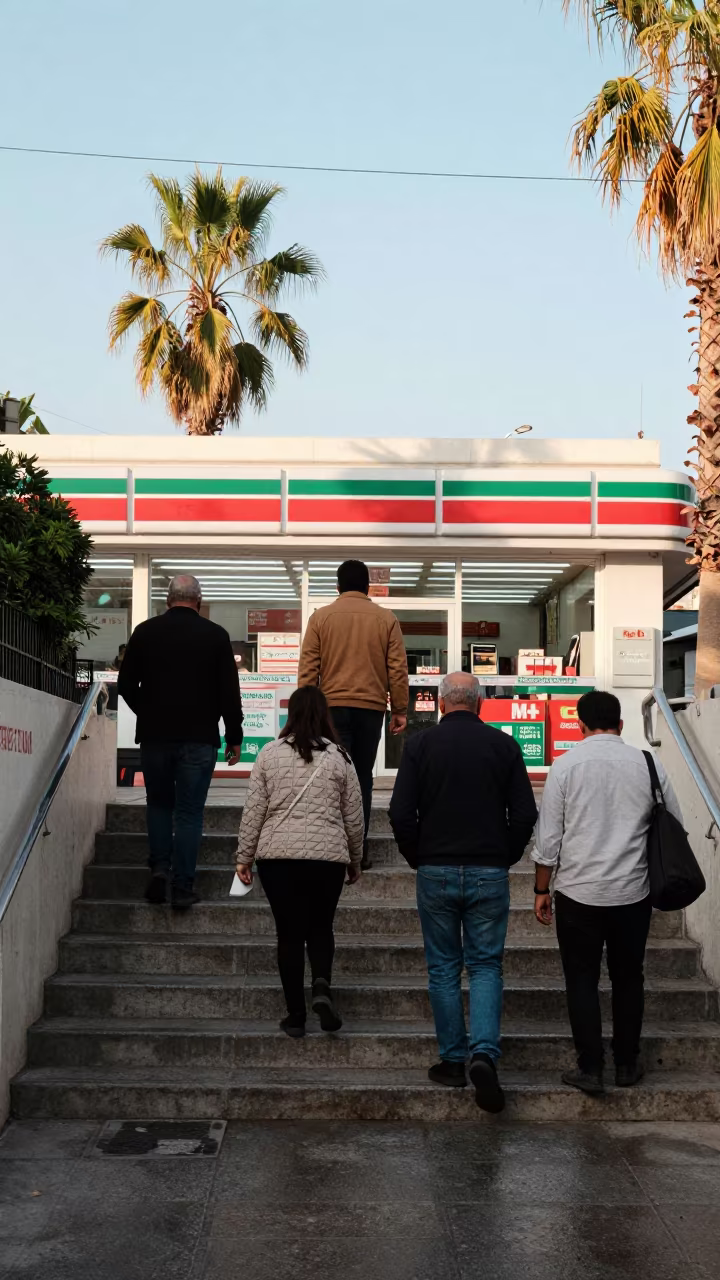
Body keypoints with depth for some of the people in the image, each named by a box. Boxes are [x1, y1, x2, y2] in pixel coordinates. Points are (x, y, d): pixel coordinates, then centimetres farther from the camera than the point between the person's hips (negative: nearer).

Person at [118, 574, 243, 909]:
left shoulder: (145, 631, 2)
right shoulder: (215, 635, -2)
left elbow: (126, 685, 6)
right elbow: (229, 692, -3)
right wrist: (234, 737, 5)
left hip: (154, 734, 1)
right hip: (198, 738, -1)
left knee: (159, 804, 18)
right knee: (189, 812, 3)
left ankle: (159, 869, 4)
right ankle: (183, 887, 2)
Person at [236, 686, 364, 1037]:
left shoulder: (270, 754, 2)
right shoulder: (339, 757, 2)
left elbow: (254, 810, 1)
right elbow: (354, 816, 7)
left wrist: (245, 857, 8)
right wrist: (354, 860, 19)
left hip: (278, 856, 0)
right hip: (328, 856, 0)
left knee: (289, 933, 7)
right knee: (320, 929, 15)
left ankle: (296, 1015, 8)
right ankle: (322, 985, -11)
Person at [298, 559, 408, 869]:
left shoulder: (321, 617, 3)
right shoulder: (386, 619, 5)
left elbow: (307, 669, 0)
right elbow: (398, 669, 3)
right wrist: (400, 710, 9)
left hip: (332, 706, -1)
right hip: (371, 707, 1)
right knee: (363, 777, 9)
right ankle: (359, 850, 8)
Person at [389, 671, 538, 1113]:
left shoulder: (420, 744, -2)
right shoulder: (503, 745, 0)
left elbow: (401, 815, -5)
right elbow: (525, 815, 0)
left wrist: (418, 858, 9)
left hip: (436, 872, 0)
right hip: (490, 873, 0)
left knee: (444, 968, 11)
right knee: (486, 965, 8)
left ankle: (453, 1060, 14)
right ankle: (484, 1053, -9)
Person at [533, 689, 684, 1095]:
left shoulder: (566, 765, -6)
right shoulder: (648, 764, -1)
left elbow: (549, 837, -4)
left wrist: (542, 889, 6)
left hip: (580, 893, -2)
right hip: (634, 892, 2)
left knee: (583, 980, 8)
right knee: (629, 977, 15)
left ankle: (590, 1069, 8)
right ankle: (627, 1065, 23)